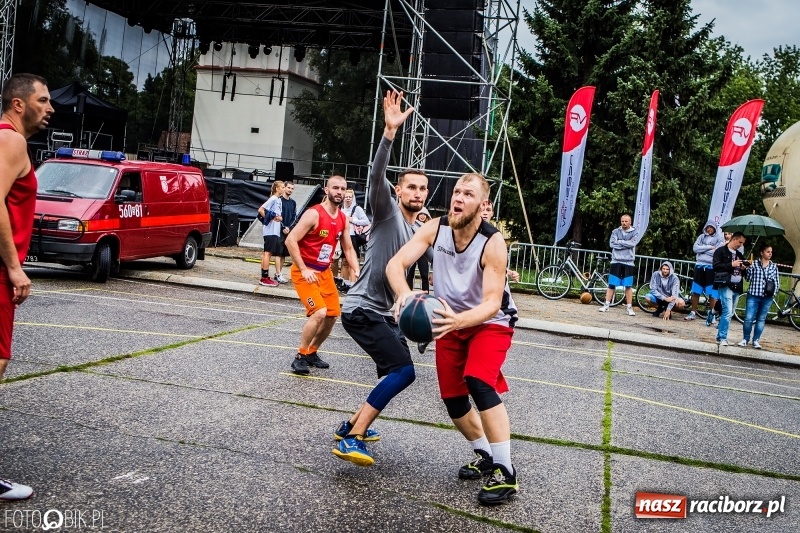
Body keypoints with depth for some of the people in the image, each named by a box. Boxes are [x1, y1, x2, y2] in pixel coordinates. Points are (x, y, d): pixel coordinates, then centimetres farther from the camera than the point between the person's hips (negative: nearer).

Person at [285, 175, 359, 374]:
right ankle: (300, 357, -6)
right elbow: (290, 240, -21)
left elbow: (348, 249, 14)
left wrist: (357, 271, -2)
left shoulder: (343, 219, 5)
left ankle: (312, 352, 28)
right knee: (319, 312, -21)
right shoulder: (314, 214, -18)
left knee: (332, 315, 9)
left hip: (325, 272, 8)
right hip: (304, 271, -8)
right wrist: (304, 270, -23)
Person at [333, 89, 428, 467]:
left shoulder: (419, 230, 15)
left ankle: (352, 425, 31)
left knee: (395, 374, 17)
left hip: (385, 312, 9)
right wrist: (390, 132, -40)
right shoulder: (387, 212, -8)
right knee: (403, 370, -21)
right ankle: (351, 440, -20)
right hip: (363, 309, -9)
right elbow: (377, 176, -28)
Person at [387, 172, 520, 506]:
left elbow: (492, 304, -32)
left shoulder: (493, 243, -28)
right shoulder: (435, 229, -15)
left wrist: (458, 320, -52)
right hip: (452, 322, 5)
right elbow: (395, 264, -23)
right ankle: (485, 456, 33)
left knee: (479, 382, -28)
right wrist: (404, 294, -45)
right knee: (452, 398, 7)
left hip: (490, 323, -5)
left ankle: (505, 473, -18)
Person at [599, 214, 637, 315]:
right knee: (611, 284, 0)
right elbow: (612, 244, -7)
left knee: (628, 286, 1)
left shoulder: (634, 232, 4)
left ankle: (629, 308, 6)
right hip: (616, 261, 1)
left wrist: (620, 242, -8)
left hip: (628, 262, -1)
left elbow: (632, 243, -12)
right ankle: (606, 305, 5)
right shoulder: (615, 232, 7)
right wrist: (626, 244, -10)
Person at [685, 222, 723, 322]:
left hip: (711, 267, -3)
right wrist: (709, 247, -11)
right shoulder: (701, 236, 9)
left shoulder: (720, 238, 0)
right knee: (695, 291, 5)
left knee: (712, 292, 0)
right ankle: (693, 313, 12)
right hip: (699, 265, 3)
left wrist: (703, 250, -8)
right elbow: (695, 248, -5)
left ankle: (711, 313, 13)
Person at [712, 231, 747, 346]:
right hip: (725, 285, -8)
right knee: (727, 312, -16)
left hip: (736, 287, 8)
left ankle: (720, 337, 17)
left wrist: (743, 269, 4)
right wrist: (731, 264, -17)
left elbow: (742, 272, 27)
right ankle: (722, 338, -12)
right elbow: (716, 266, -12)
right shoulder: (720, 251, -1)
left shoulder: (739, 254, 21)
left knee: (729, 313, 10)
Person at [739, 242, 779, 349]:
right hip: (753, 295, -2)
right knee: (749, 319, -5)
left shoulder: (774, 266, 6)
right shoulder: (754, 264, -1)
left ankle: (756, 340, 18)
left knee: (761, 319, 9)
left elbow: (777, 282, 11)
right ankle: (745, 339, 14)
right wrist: (748, 268, -15)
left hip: (767, 297, 2)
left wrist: (774, 290, -5)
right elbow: (748, 278, -2)